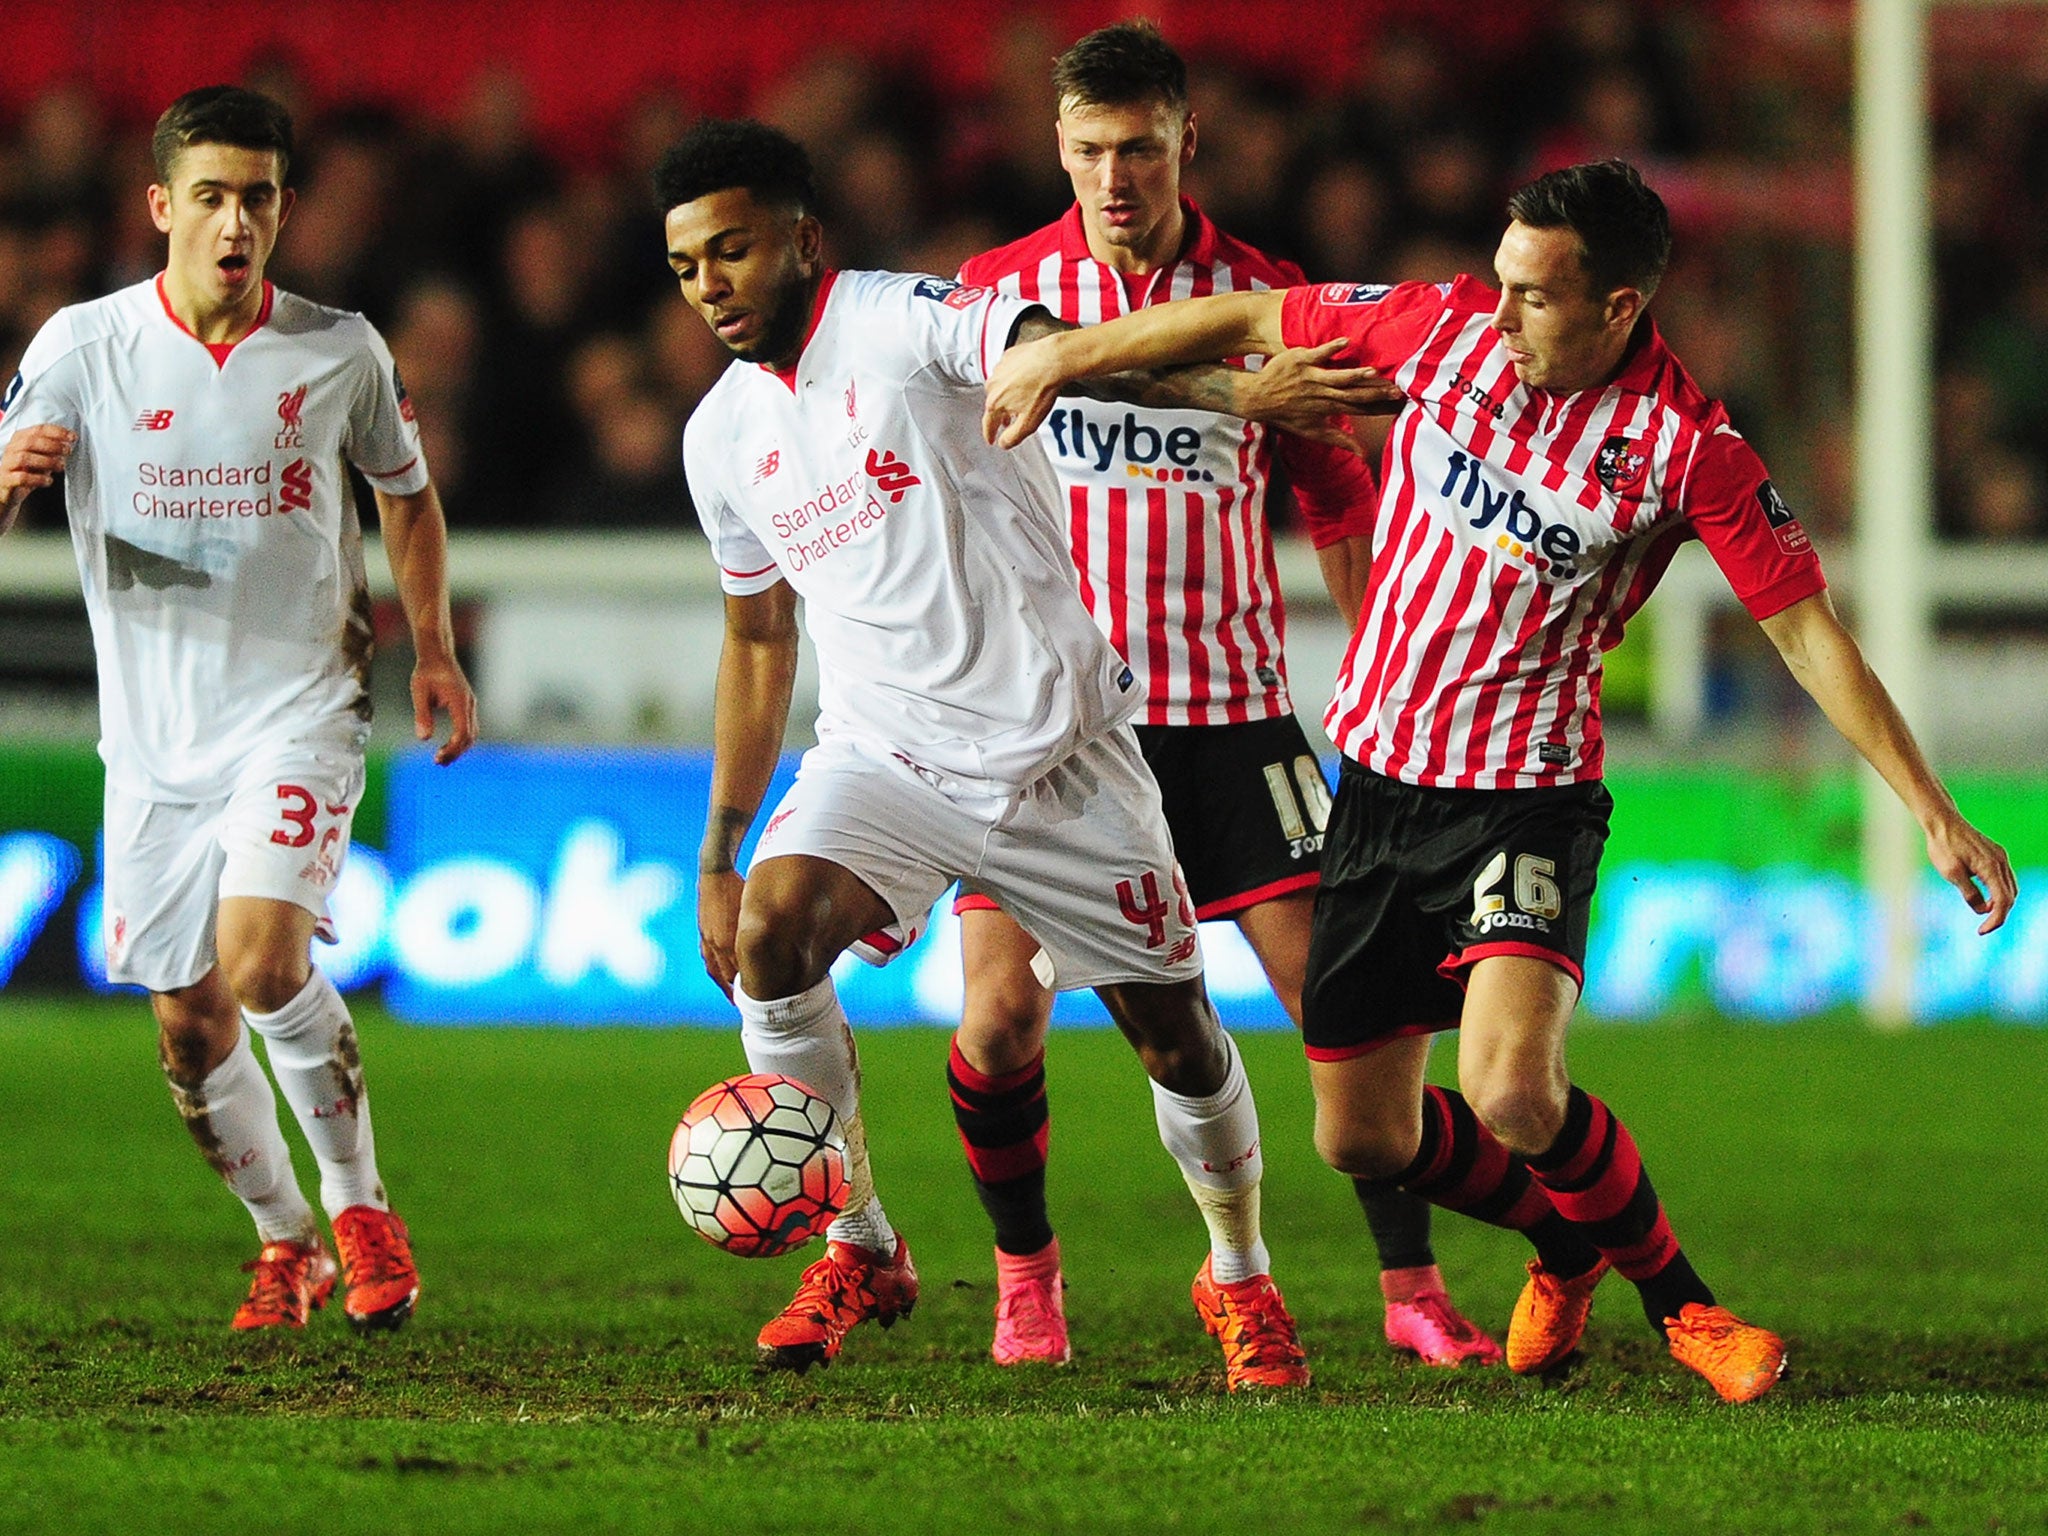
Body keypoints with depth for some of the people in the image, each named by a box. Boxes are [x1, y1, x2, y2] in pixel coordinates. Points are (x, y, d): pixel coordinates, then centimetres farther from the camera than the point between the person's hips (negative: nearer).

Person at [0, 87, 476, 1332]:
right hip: (154, 730, 2)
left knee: (263, 957, -23)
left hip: (300, 704, -2)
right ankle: (285, 1241, 26)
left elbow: (407, 491, 17)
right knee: (188, 1019, 4)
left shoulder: (340, 351, -1)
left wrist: (433, 646, 7)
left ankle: (359, 1207, -3)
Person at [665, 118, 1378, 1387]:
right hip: (885, 749, 4)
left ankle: (1241, 1280, 31)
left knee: (1175, 1035, 4)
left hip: (1057, 748, -4)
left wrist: (1243, 390, -52)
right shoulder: (723, 436, 6)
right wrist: (717, 860, 18)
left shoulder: (905, 323, -14)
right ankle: (861, 1254, -10)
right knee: (771, 927, -24)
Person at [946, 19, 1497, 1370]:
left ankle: (1414, 1287, 6)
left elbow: (1344, 512, 9)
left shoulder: (1267, 302, 0)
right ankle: (1026, 1274, 14)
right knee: (1001, 1017, -9)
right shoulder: (999, 292, -1)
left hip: (1229, 707, 0)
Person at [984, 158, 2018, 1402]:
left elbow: (1810, 632, -11)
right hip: (1379, 775, 5)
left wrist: (1935, 815, -14)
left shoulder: (1688, 447, -15)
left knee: (1514, 1095, -27)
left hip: (1527, 796, -5)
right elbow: (1252, 321, 9)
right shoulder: (1447, 326, -5)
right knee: (1362, 1136, 8)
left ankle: (1677, 1299, 1)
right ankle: (1569, 1242, 38)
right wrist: (1069, 356, 14)